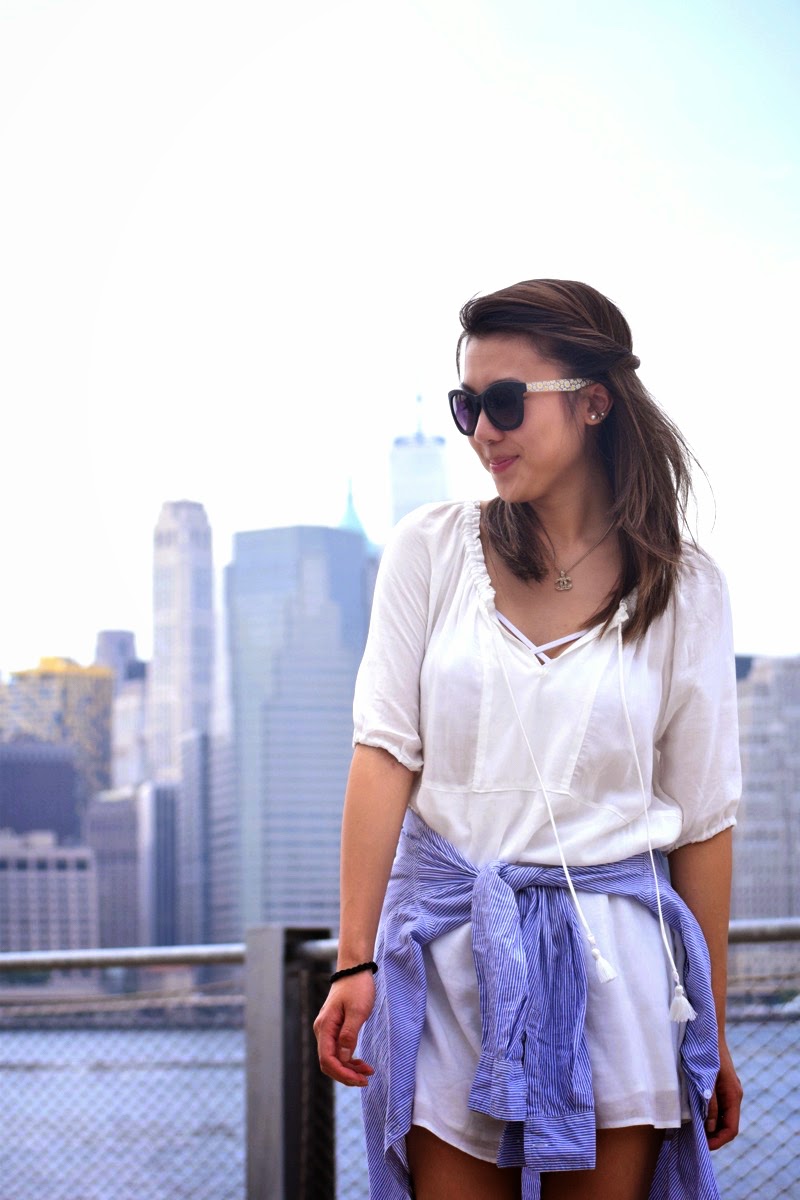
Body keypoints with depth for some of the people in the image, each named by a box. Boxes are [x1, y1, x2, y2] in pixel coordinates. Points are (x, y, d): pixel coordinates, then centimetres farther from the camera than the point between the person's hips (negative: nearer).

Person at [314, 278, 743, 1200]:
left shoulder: (681, 587, 1)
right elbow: (386, 751, -3)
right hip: (449, 952, 0)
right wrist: (355, 961, -10)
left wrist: (712, 1036, 7)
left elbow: (702, 818, 4)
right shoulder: (431, 551, 3)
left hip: (614, 962, 0)